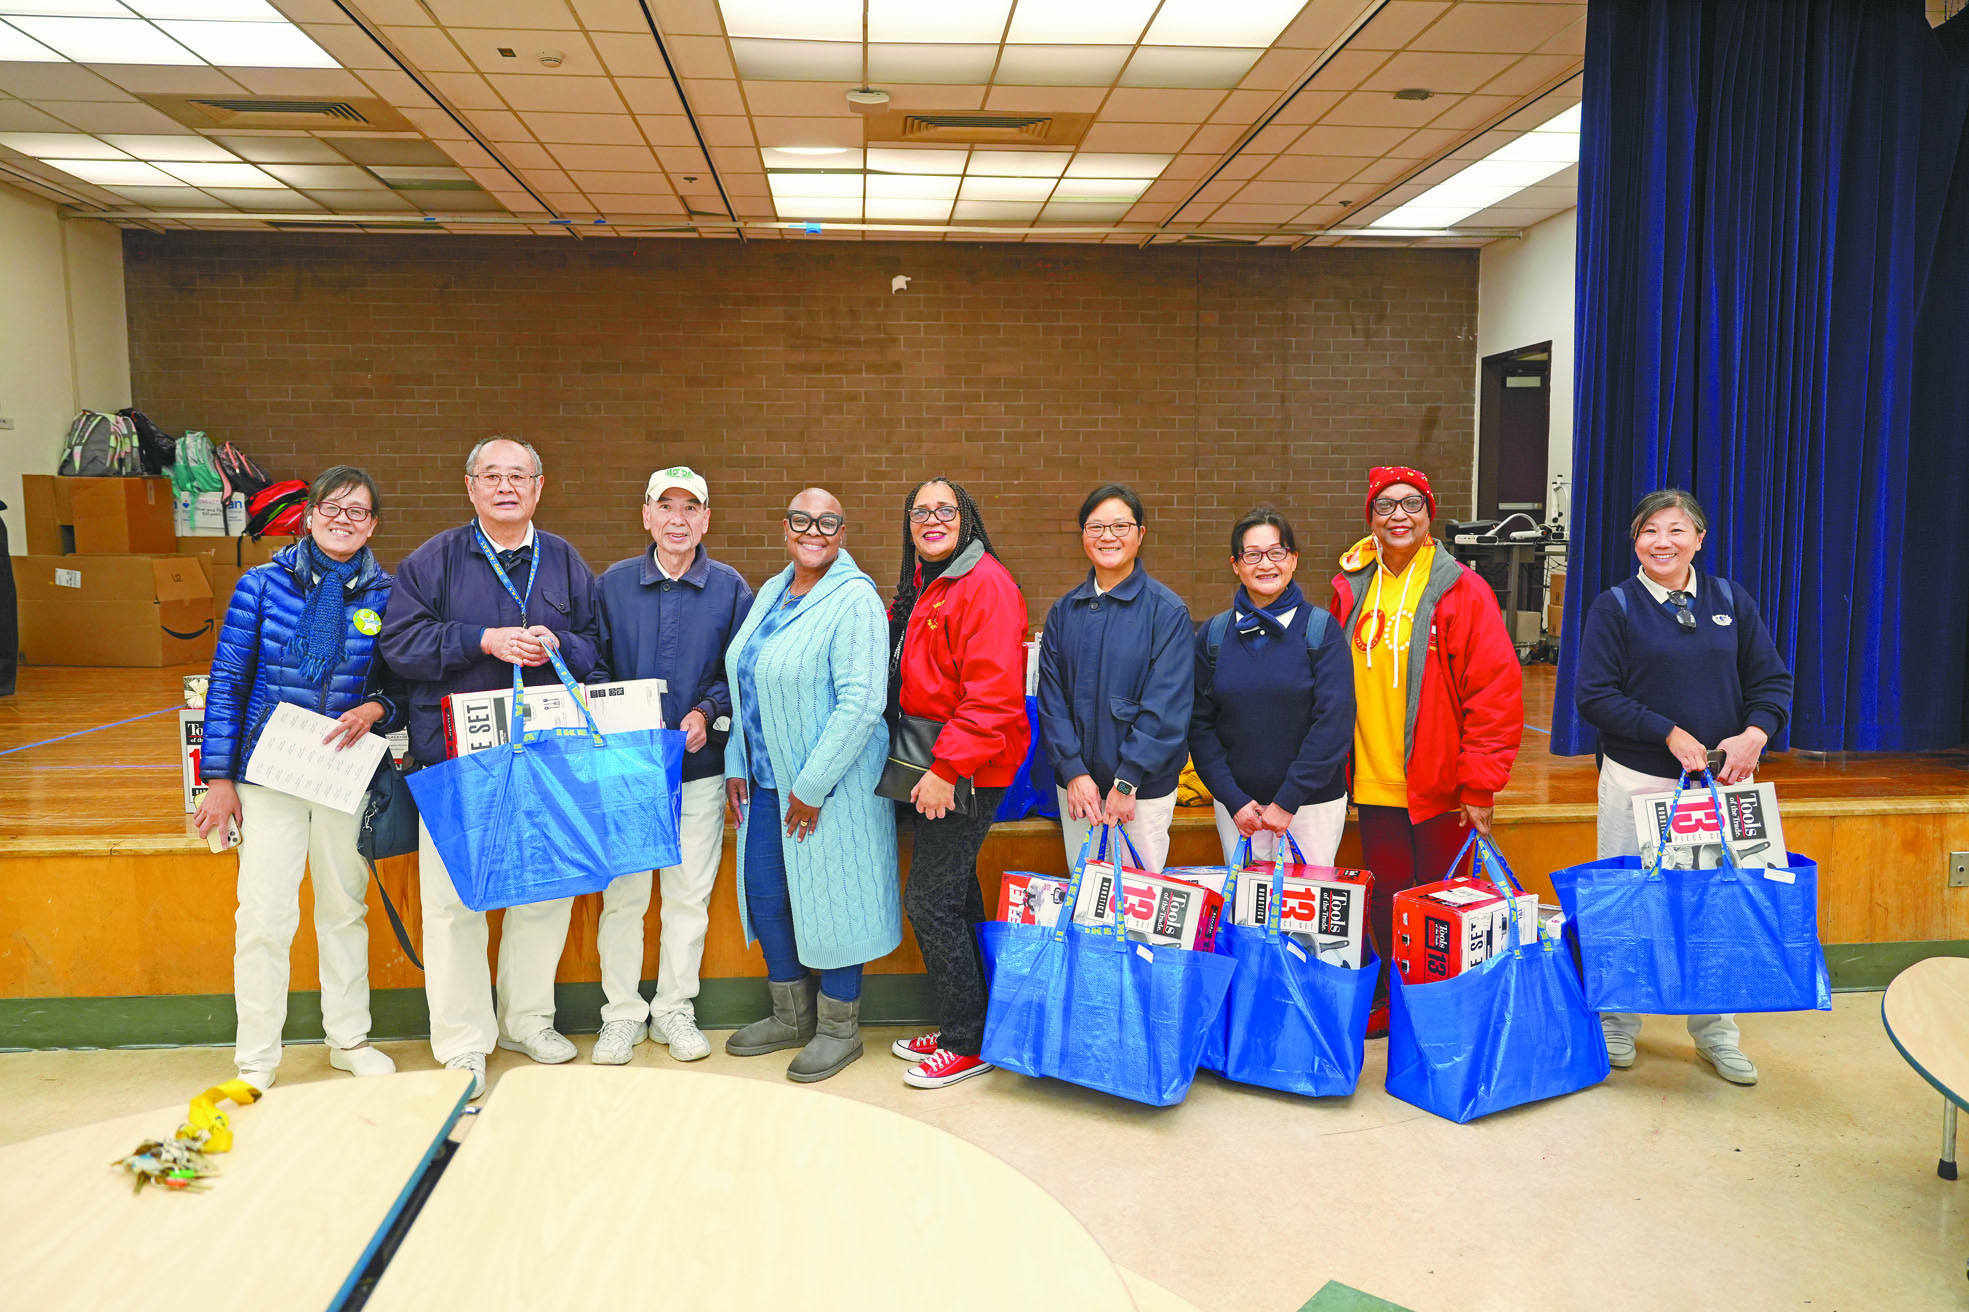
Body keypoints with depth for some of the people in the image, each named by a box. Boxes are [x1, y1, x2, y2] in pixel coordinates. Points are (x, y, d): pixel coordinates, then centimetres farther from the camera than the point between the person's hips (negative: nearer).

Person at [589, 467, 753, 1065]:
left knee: (690, 893, 7)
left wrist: (708, 713, -12)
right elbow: (591, 664, 7)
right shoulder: (612, 584, 5)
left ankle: (674, 1009, 23)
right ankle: (621, 1013, 18)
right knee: (622, 893, 3)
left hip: (700, 765, 0)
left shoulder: (730, 588, 4)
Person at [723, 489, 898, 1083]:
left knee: (831, 899, 3)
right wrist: (736, 763, 11)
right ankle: (791, 1016, 33)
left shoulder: (855, 600, -15)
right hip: (765, 781, 8)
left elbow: (860, 703, -21)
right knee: (764, 893, 15)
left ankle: (839, 1027, 22)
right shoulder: (771, 592, 10)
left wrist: (812, 785, -20)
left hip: (829, 785, -8)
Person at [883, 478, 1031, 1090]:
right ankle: (961, 1025, 27)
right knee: (953, 894, 15)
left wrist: (945, 769, -23)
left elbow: (992, 696, -22)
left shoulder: (985, 585, -14)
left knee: (931, 900, -6)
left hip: (967, 768, -9)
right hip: (932, 763, 9)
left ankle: (968, 1044, 8)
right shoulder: (921, 586, 16)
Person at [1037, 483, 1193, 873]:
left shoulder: (1167, 611, -6)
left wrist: (1127, 782, -14)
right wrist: (1073, 771, -9)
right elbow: (1052, 697, 2)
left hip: (1144, 788, -3)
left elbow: (1167, 705, -11)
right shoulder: (1064, 612, 6)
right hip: (1077, 784, 4)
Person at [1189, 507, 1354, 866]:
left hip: (1312, 801, -2)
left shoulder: (1321, 629, -4)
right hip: (1236, 805, 2)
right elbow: (1200, 725, 2)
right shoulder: (1213, 635, 4)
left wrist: (1288, 800, -13)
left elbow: (1334, 723, -10)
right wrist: (1233, 799, -8)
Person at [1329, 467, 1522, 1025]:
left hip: (1439, 785, -4)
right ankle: (1392, 1004, 30)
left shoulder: (1463, 591, -7)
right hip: (1373, 782, 4)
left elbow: (1496, 692, -9)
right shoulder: (1349, 590, 6)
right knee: (1386, 903, 13)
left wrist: (1479, 784, -12)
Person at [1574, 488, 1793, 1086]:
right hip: (1638, 780, -2)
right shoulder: (1615, 606, -3)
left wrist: (1754, 734, -11)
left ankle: (1714, 1031, 24)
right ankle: (1616, 1026, 21)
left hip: (1718, 780, 3)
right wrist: (1671, 734, -16)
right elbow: (1594, 696, -9)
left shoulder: (1729, 600, 7)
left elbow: (1772, 680, 7)